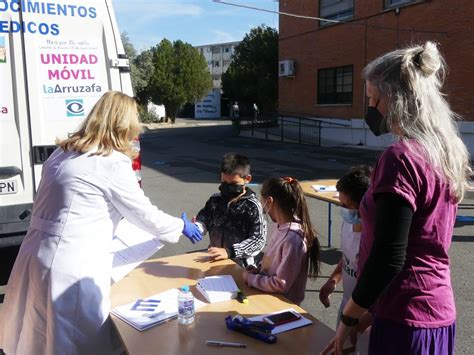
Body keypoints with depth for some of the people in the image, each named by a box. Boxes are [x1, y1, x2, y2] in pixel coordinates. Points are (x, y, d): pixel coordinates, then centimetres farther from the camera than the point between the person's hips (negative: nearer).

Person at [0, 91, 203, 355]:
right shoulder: (114, 163, -13)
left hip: (38, 259, 8)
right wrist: (181, 227, 13)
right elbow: (145, 214, -5)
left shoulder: (63, 152, 11)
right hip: (71, 268, -8)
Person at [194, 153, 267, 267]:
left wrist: (229, 252, -22)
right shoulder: (215, 200, 10)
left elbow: (259, 240, -12)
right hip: (215, 259, 5)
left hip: (241, 266, -5)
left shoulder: (253, 206, -6)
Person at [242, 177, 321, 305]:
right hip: (270, 295, 6)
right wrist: (258, 269, -2)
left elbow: (281, 285, -21)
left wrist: (250, 278, -13)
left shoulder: (293, 239, -25)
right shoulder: (281, 226, -3)